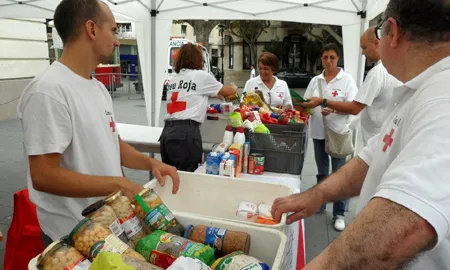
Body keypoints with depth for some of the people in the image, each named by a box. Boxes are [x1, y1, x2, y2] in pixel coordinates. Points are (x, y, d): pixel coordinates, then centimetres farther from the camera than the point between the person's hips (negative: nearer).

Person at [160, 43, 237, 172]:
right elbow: (227, 91, 15)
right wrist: (234, 88, 38)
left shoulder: (174, 78, 19)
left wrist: (214, 94, 42)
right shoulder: (201, 76, 1)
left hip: (167, 131, 7)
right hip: (185, 132, -7)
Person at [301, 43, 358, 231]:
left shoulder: (346, 79, -4)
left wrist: (332, 108, -24)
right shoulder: (315, 80, 8)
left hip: (338, 132, -4)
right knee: (322, 172, 17)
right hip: (318, 132, 4)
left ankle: (339, 214, 12)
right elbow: (306, 104, 12)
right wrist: (308, 104, -11)